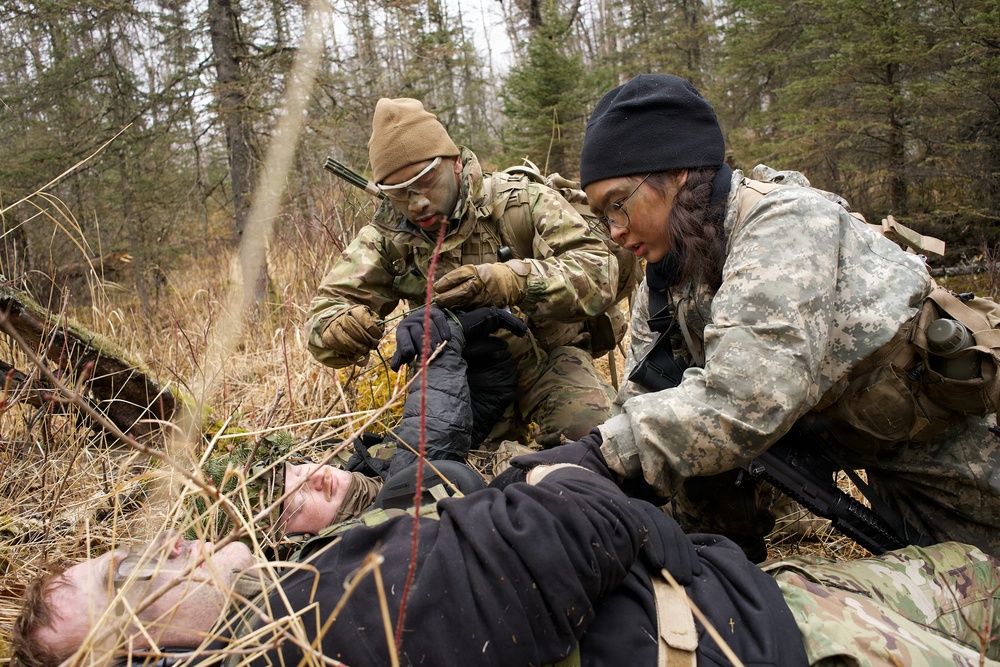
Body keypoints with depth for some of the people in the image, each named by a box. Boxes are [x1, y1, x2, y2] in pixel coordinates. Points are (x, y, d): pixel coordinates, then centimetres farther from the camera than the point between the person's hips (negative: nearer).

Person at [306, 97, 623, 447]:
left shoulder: (523, 203, -15)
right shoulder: (387, 235, -5)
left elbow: (599, 271, -27)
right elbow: (323, 314, -6)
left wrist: (513, 281, -45)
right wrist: (340, 329, -33)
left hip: (546, 358, -3)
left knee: (593, 429, -29)